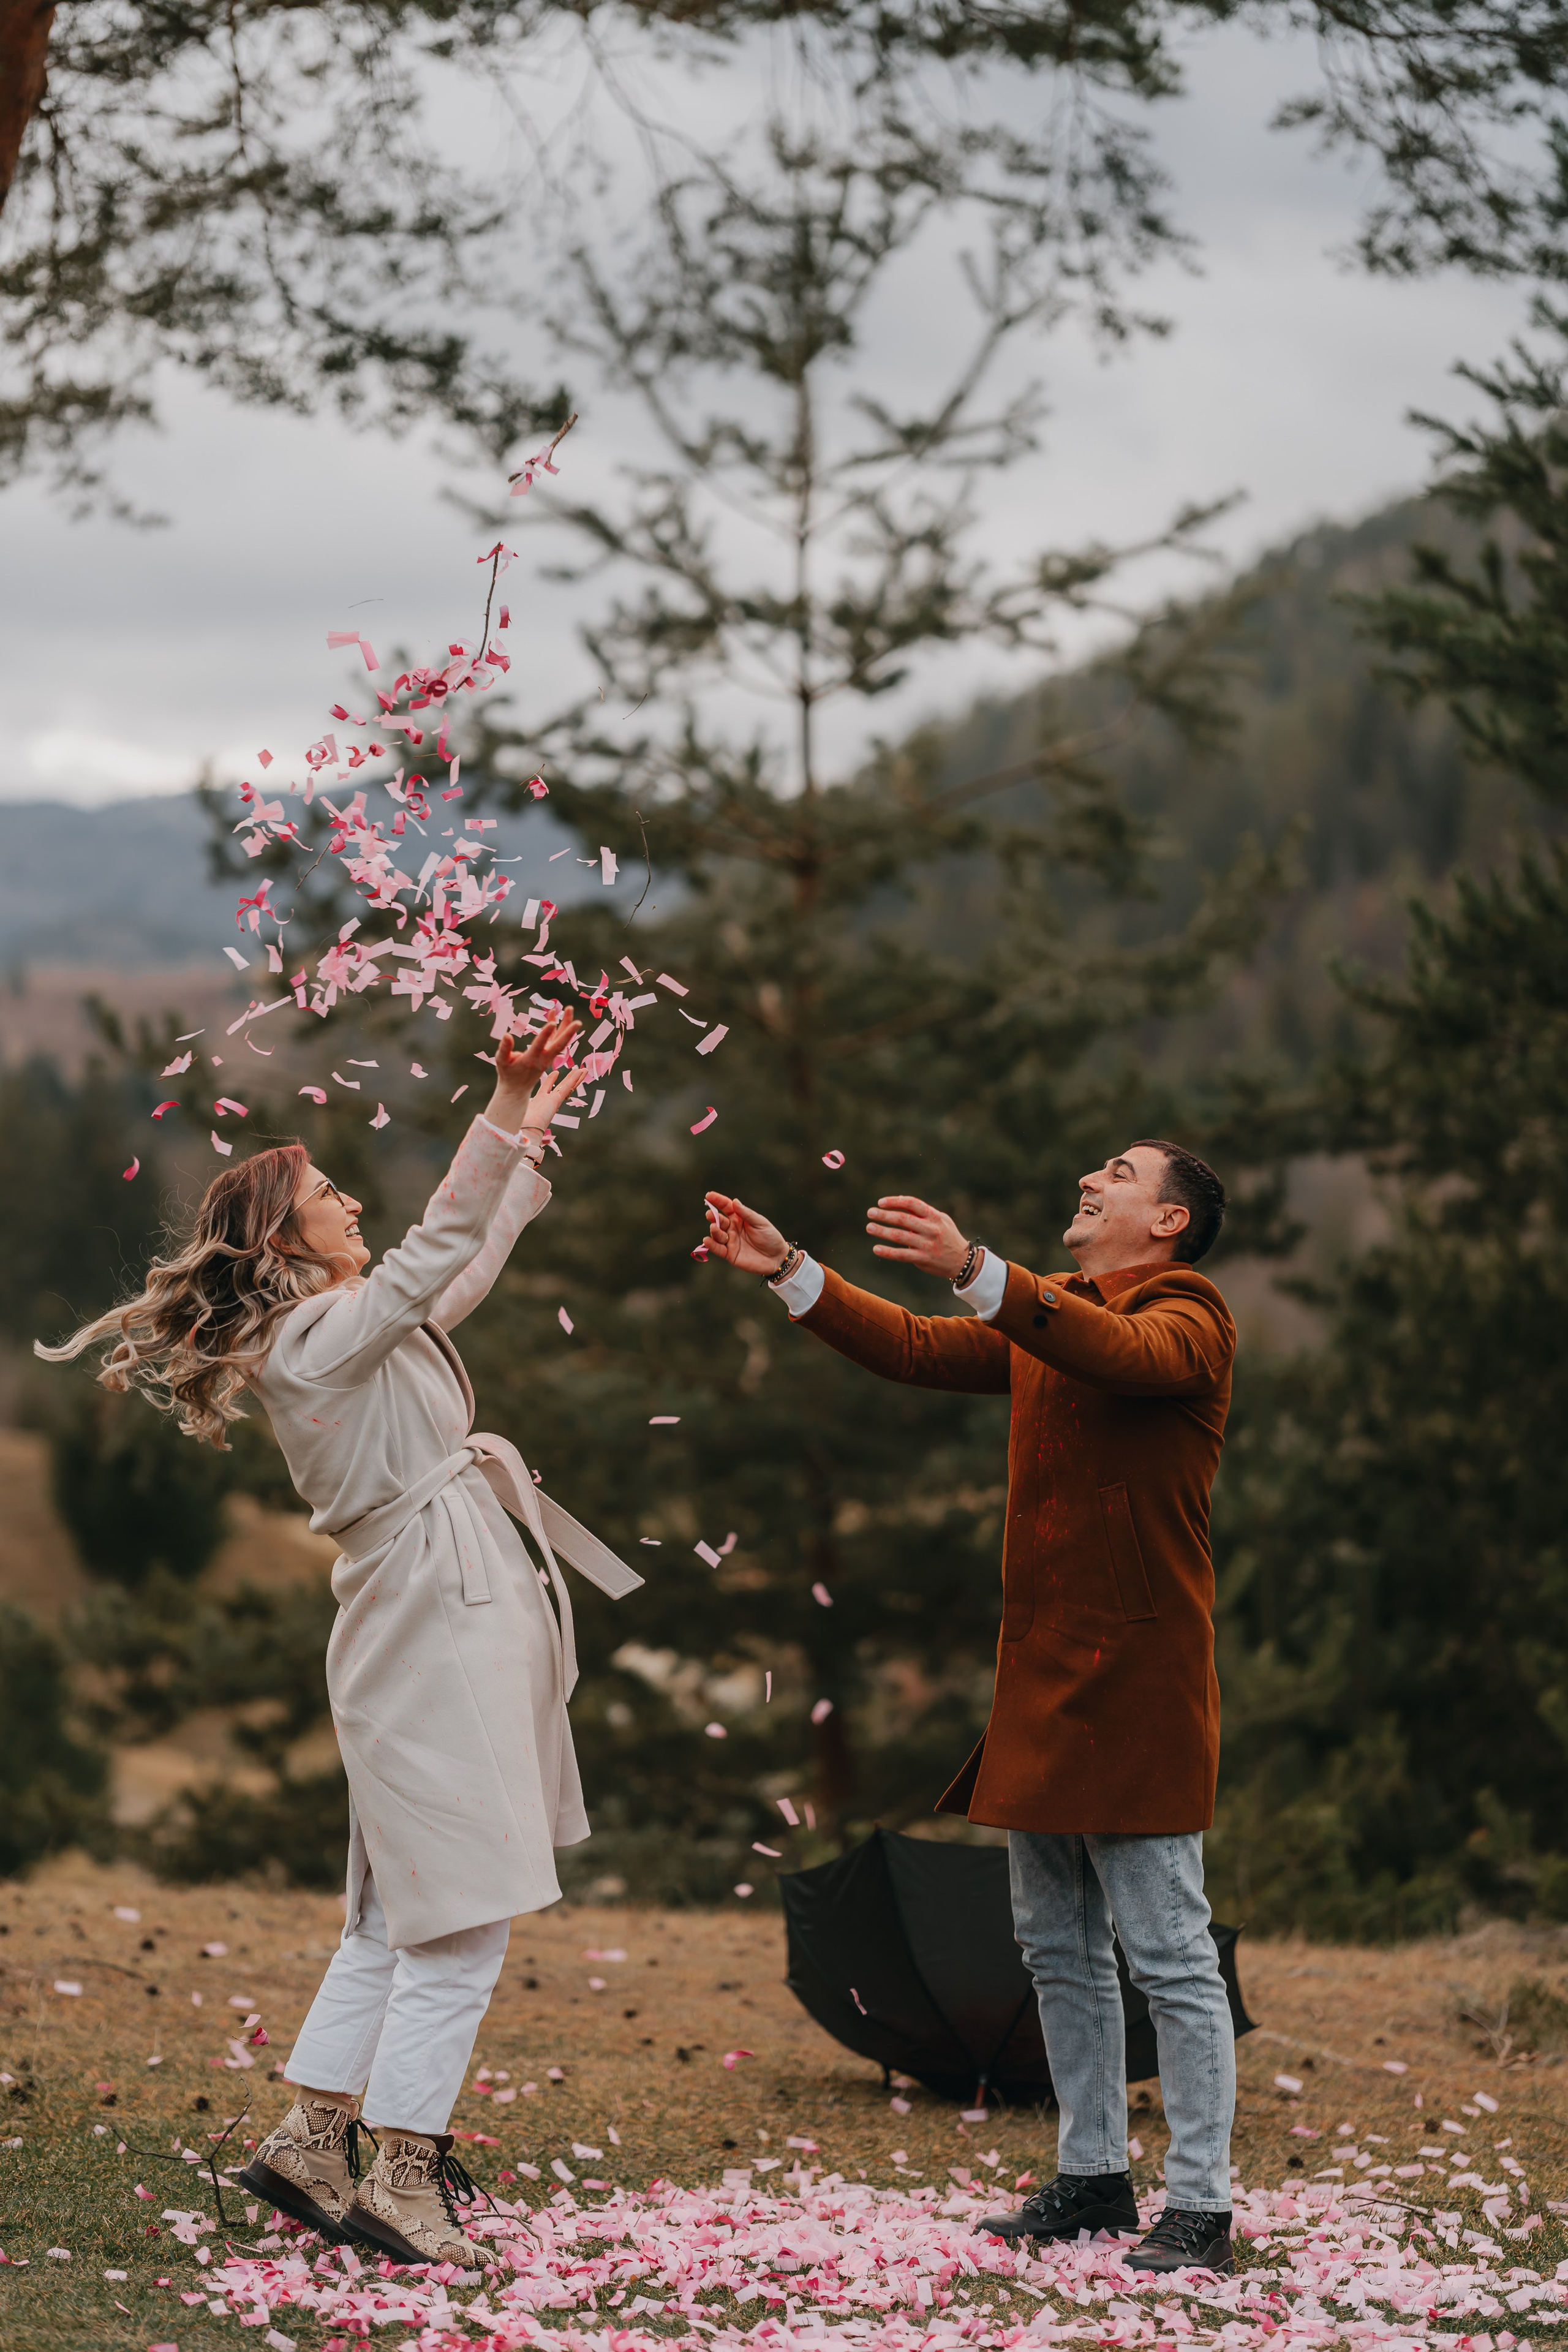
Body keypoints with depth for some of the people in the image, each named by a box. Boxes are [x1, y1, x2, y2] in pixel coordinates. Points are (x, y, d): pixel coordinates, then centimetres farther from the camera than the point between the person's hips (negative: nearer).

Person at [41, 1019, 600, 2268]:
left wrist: (528, 1139, 25)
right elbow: (434, 1256, -28)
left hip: (454, 1615, 10)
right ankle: (404, 2177, -5)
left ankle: (312, 2139, 16)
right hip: (431, 1624, -10)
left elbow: (466, 1269, 29)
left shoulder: (345, 1323, 16)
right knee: (461, 1918, -8)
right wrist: (505, 1122, -33)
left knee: (402, 1918, 13)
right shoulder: (313, 1336, -13)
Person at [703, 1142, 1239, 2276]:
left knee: (1170, 1957, -6)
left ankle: (1201, 2205, -2)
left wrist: (975, 1269, -42)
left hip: (1137, 1683, -9)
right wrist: (792, 1274, 4)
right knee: (1059, 1947, 13)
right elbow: (914, 1348, 15)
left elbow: (1121, 1354, -30)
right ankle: (1093, 2177, 23)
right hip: (1041, 1675, 9)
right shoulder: (1043, 1317, 19)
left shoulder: (1190, 1319, -8)